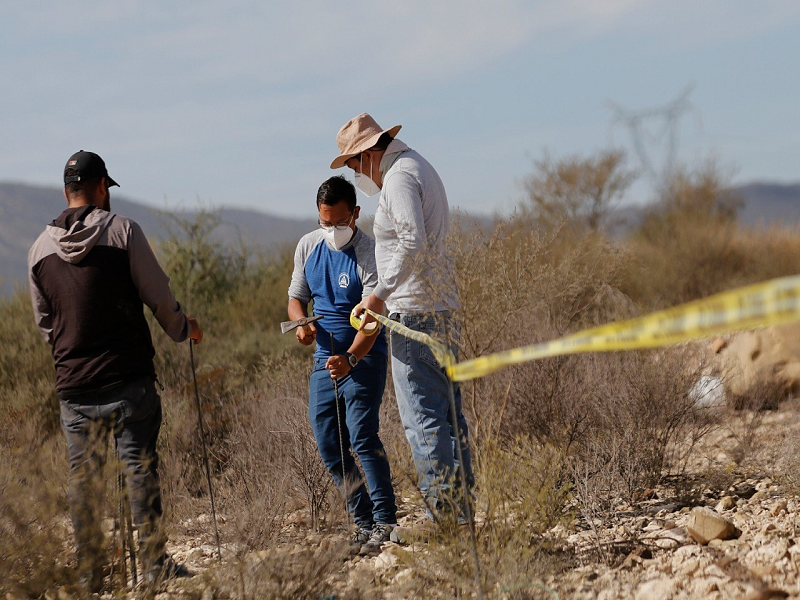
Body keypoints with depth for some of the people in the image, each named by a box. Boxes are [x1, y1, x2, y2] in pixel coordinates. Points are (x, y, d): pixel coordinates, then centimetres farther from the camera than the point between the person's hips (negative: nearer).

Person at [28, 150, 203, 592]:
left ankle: (90, 578, 9)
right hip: (129, 378, -3)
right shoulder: (121, 230, -4)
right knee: (141, 467, 0)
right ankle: (154, 564, -2)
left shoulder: (40, 248, 6)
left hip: (73, 385, 3)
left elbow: (44, 324, 13)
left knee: (83, 478, 7)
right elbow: (158, 295, -2)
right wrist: (183, 329, 17)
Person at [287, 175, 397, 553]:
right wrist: (301, 322, -8)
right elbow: (296, 297, 16)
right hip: (325, 359, 7)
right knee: (329, 447, 5)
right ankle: (364, 524, 14)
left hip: (363, 359, -7)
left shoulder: (369, 254, -15)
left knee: (363, 437, -18)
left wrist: (350, 358, -37)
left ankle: (385, 522, -13)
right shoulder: (308, 246, 5)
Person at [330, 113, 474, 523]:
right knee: (448, 409, 11)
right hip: (442, 306, 10)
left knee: (421, 415, -10)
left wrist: (380, 295, -23)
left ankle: (442, 513, -11)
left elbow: (412, 243, -24)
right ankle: (461, 507, 14)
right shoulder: (419, 167, 19)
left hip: (414, 311, -10)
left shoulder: (399, 177, -12)